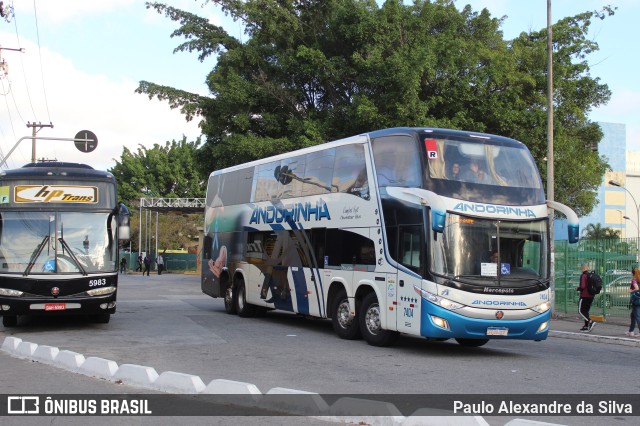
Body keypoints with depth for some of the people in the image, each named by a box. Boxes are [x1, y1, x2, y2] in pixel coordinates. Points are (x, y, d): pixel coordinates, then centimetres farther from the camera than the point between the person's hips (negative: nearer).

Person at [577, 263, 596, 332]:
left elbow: (582, 286, -23)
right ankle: (586, 326, 15)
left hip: (584, 296, -8)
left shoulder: (583, 276, -15)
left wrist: (577, 289, -3)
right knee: (586, 310, 15)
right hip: (591, 296, 8)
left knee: (581, 310, -1)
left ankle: (590, 321, -18)